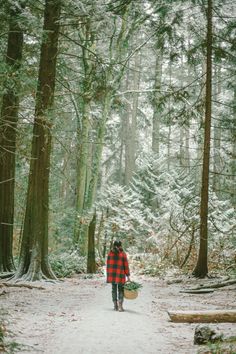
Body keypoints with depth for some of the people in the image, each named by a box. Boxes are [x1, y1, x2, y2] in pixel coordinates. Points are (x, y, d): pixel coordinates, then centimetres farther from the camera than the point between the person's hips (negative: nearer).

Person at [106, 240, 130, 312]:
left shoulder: (110, 253, -1)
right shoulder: (123, 254, -8)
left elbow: (108, 265, 1)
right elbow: (126, 266, -6)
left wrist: (108, 275, 9)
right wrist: (128, 276, -1)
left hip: (112, 274, 2)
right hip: (120, 274, -2)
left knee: (114, 289, 14)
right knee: (121, 290, 6)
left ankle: (115, 306, 17)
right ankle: (120, 306, -11)